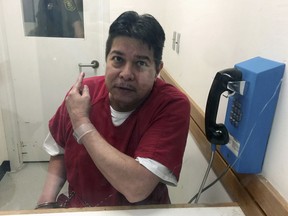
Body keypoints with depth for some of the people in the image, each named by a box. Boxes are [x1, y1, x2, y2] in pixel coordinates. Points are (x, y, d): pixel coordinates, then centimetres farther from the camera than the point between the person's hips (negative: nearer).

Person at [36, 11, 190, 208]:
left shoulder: (172, 105, -22)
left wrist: (81, 122, -24)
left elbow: (137, 189, -30)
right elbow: (60, 152, 6)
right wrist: (46, 203, -7)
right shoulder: (82, 92, -10)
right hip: (78, 208, 3)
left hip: (141, 212, -2)